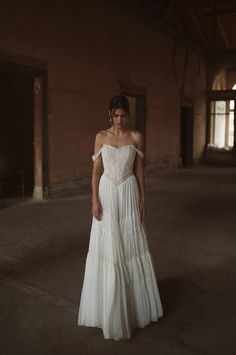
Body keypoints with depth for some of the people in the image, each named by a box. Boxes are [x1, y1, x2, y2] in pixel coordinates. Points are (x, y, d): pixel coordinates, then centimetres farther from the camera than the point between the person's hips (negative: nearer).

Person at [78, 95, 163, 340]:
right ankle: (110, 307, 20)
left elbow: (140, 170, 4)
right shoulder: (101, 136, 2)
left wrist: (143, 198, 1)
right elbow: (96, 170, 0)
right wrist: (95, 200, -6)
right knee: (108, 248, 4)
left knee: (130, 246, 8)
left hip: (129, 195, 0)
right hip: (107, 194, 0)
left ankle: (134, 303, 28)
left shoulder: (136, 137, 2)